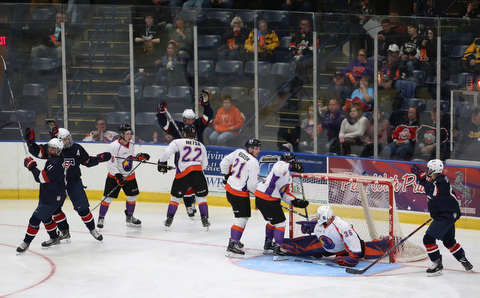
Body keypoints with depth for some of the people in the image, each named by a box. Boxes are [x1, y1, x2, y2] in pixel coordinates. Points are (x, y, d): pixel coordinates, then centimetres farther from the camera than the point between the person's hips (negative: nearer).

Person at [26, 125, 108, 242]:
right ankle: (65, 232, 11)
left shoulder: (77, 148, -3)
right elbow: (36, 152, -14)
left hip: (74, 182, 0)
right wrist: (30, 142, -30)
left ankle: (92, 229, 18)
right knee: (54, 208, -3)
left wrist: (99, 158, -4)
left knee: (82, 208, -2)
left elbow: (88, 162, 8)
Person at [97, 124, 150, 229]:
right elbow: (111, 165, -22)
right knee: (108, 198, -7)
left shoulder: (131, 144, 1)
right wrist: (117, 176, -30)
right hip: (114, 176, -6)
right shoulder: (114, 146, -22)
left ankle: (129, 217, 29)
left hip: (129, 175, 6)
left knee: (132, 197, 10)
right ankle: (101, 218, 7)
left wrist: (140, 157, 0)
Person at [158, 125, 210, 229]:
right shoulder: (201, 146, 19)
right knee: (201, 197, 16)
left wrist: (162, 163, 10)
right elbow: (204, 164, 22)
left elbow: (167, 152, -6)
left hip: (183, 174, -2)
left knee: (176, 196, 14)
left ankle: (169, 219, 14)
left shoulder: (178, 142, 5)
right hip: (198, 174, 2)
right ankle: (204, 219, 6)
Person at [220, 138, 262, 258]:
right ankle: (232, 246, -14)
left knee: (242, 216, 22)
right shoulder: (253, 163, -19)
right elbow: (252, 185, -18)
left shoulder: (239, 152, 4)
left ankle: (234, 240, 30)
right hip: (240, 194, -9)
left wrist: (227, 175, 29)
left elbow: (224, 162, 15)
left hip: (230, 188, 9)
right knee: (242, 219, -8)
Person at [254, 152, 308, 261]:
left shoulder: (289, 177, 19)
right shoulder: (280, 165, -10)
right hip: (266, 200, -11)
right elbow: (278, 169, -36)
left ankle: (267, 245, 47)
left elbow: (286, 194, 16)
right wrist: (292, 166, -36)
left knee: (272, 222, 29)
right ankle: (277, 252, -8)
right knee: (280, 223, -6)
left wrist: (295, 201, 1)